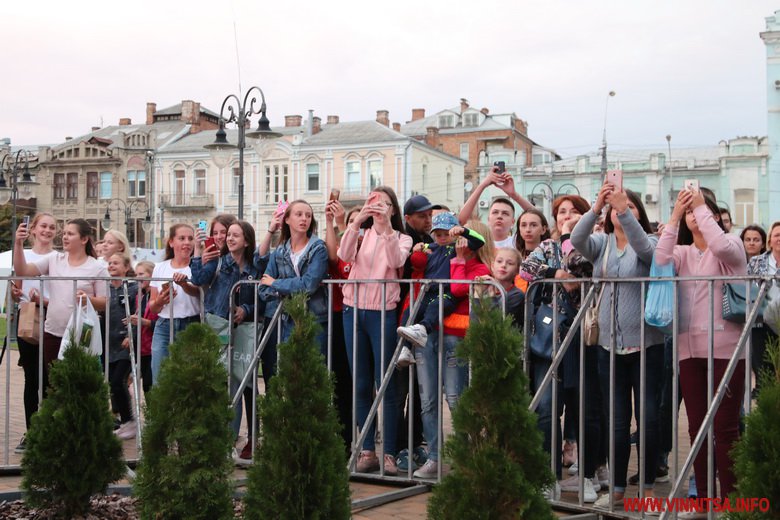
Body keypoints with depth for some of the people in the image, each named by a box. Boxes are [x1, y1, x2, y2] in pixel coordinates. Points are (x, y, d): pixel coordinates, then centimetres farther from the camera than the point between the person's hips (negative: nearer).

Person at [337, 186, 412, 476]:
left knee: (385, 385, -4)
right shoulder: (362, 234, 11)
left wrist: (386, 227, -27)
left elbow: (396, 261, -16)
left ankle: (389, 454, 0)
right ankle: (367, 451, 12)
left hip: (382, 313, -3)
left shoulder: (401, 238, 6)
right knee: (361, 385, 6)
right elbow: (344, 256, -9)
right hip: (353, 311, 3)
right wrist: (357, 222, -22)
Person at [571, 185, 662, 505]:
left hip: (646, 342, -3)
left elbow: (642, 246, -23)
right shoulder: (601, 243, 7)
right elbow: (576, 239, -13)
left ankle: (648, 485, 14)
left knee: (647, 417, 0)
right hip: (609, 343, 3)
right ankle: (618, 487, 17)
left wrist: (624, 209, -37)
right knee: (616, 419, 8)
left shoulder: (650, 243, 0)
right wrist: (596, 207, -30)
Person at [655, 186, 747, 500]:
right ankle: (703, 497, 16)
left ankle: (729, 498, 2)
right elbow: (660, 261, -7)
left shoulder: (732, 245, 5)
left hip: (725, 346, -4)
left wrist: (701, 206, -13)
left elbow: (720, 247, -19)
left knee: (725, 426, -4)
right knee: (697, 426, 7)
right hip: (690, 348, 4)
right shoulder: (683, 253, 15)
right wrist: (675, 216, -8)